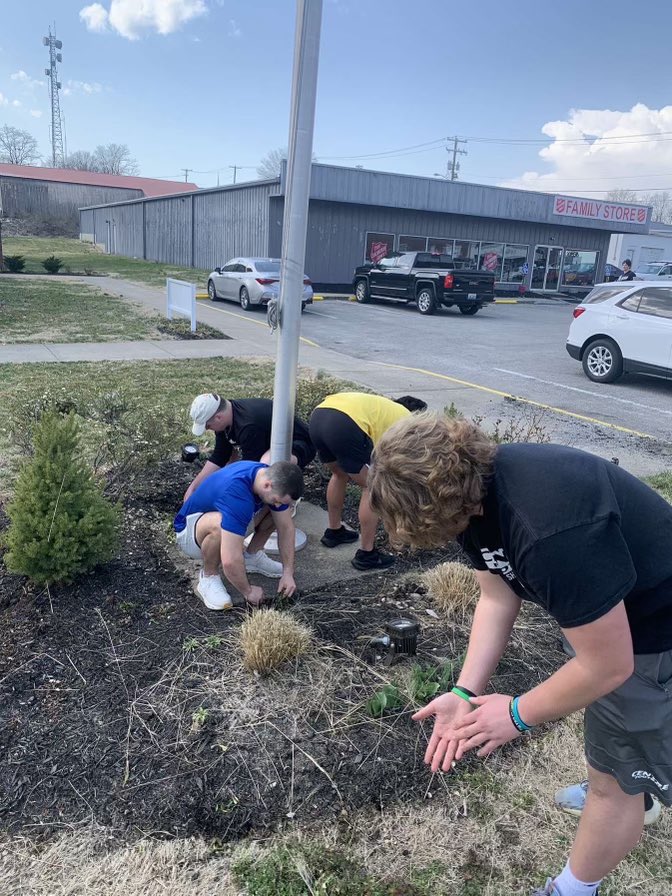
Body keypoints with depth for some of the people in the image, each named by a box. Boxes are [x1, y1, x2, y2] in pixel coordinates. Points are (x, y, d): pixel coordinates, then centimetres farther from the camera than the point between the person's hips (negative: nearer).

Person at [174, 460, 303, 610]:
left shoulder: (273, 478, -17)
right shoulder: (237, 494, -41)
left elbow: (286, 527, -6)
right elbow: (230, 561, -43)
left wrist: (288, 573, -11)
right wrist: (248, 591, -26)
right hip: (189, 532, -7)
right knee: (219, 524, -40)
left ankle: (252, 556, 11)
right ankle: (208, 578, -13)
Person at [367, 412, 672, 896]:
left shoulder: (550, 532, -42)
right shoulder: (474, 488, -14)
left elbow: (607, 665, -31)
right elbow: (497, 599, -6)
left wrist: (517, 713, -17)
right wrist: (465, 693, -14)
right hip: (607, 607, 9)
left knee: (613, 780, 10)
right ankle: (632, 786, 64)